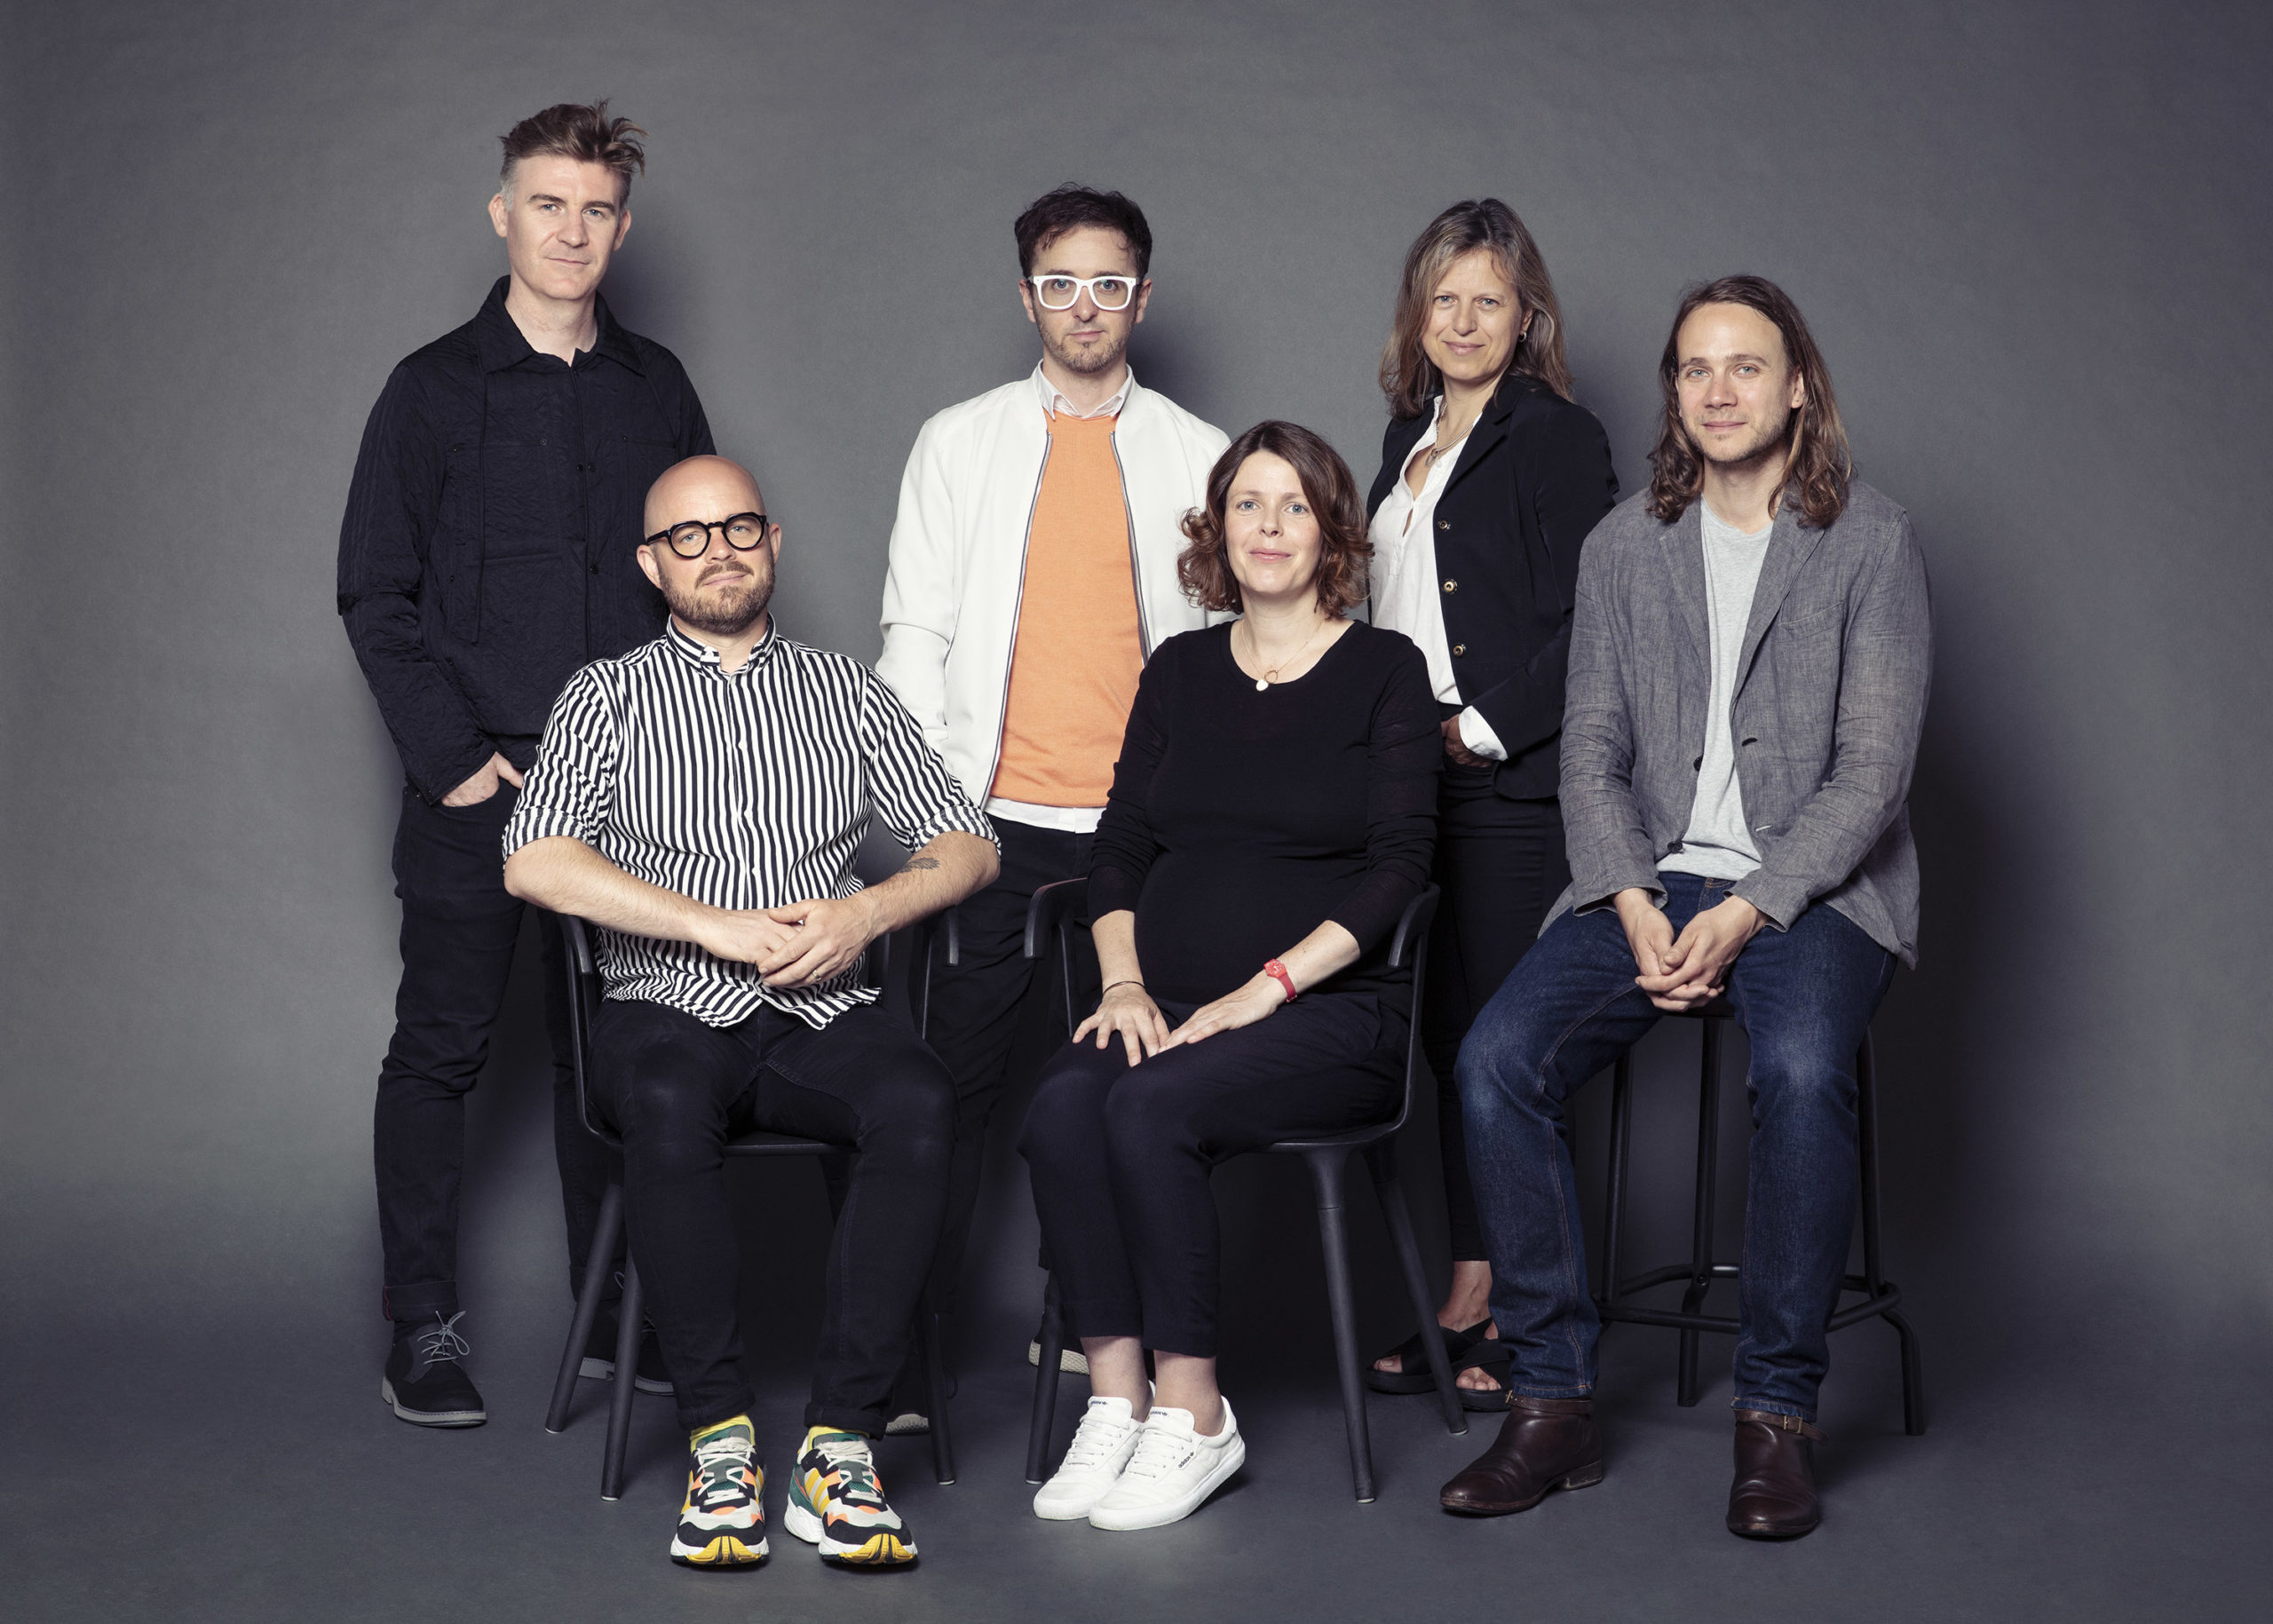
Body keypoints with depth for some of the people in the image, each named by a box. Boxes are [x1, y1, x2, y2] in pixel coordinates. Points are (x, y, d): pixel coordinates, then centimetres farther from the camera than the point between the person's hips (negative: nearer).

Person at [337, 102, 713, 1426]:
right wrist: (453, 757, -10)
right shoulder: (436, 390, 0)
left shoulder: (656, 388, 10)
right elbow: (375, 594, -2)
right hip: (477, 788, -3)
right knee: (444, 1047, 2)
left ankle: (614, 1315, 19)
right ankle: (425, 1330, 11)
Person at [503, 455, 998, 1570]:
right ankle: (719, 1438, -29)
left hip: (820, 1015, 2)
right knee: (669, 1103, -37)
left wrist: (865, 912, -7)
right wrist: (719, 924, -11)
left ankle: (840, 1442, -31)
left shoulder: (842, 688, 19)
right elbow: (535, 863, -3)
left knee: (917, 1101, -32)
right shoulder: (609, 693, 13)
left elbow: (965, 848, 14)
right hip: (667, 1012, -1)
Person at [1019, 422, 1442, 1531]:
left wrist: (1264, 989, -15)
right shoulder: (1180, 670, 18)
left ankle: (1192, 1417, -19)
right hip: (1169, 1004, 4)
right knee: (1062, 1104, -27)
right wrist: (1124, 980, -3)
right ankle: (1114, 1403, -23)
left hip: (1329, 1012, -4)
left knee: (1152, 1109, -31)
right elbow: (1120, 843, 14)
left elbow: (1396, 870, -5)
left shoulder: (1384, 671, 4)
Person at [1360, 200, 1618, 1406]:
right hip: (1411, 780, 7)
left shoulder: (1560, 438, -4)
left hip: (1512, 785, -7)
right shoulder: (1407, 439, 19)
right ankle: (1463, 1303, 14)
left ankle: (1499, 1312, 2)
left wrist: (1481, 727, -14)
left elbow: (1582, 627, -12)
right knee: (1445, 1034, 8)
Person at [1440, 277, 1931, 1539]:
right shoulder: (1622, 546, 12)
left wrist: (1749, 909, -17)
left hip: (1812, 888, -3)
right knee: (1497, 1057, -22)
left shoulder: (1871, 542, 1)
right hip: (1649, 880, 3)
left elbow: (1873, 765, -5)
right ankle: (1552, 1400, -14)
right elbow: (1592, 752, 8)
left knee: (1800, 1067, -35)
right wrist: (1635, 904, -10)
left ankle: (1776, 1412, -20)